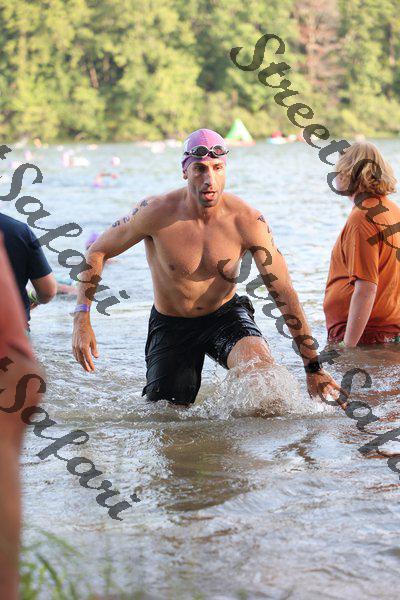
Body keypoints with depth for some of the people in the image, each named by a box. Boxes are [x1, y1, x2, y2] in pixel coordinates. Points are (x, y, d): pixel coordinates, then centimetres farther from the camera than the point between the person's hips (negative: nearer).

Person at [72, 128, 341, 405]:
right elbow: (97, 252, -9)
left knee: (261, 367, -30)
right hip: (171, 325, 0)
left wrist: (314, 367, -17)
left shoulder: (248, 221, -20)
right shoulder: (157, 212, -22)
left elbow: (284, 293, -16)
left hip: (226, 316, 0)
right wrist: (82, 320, -21)